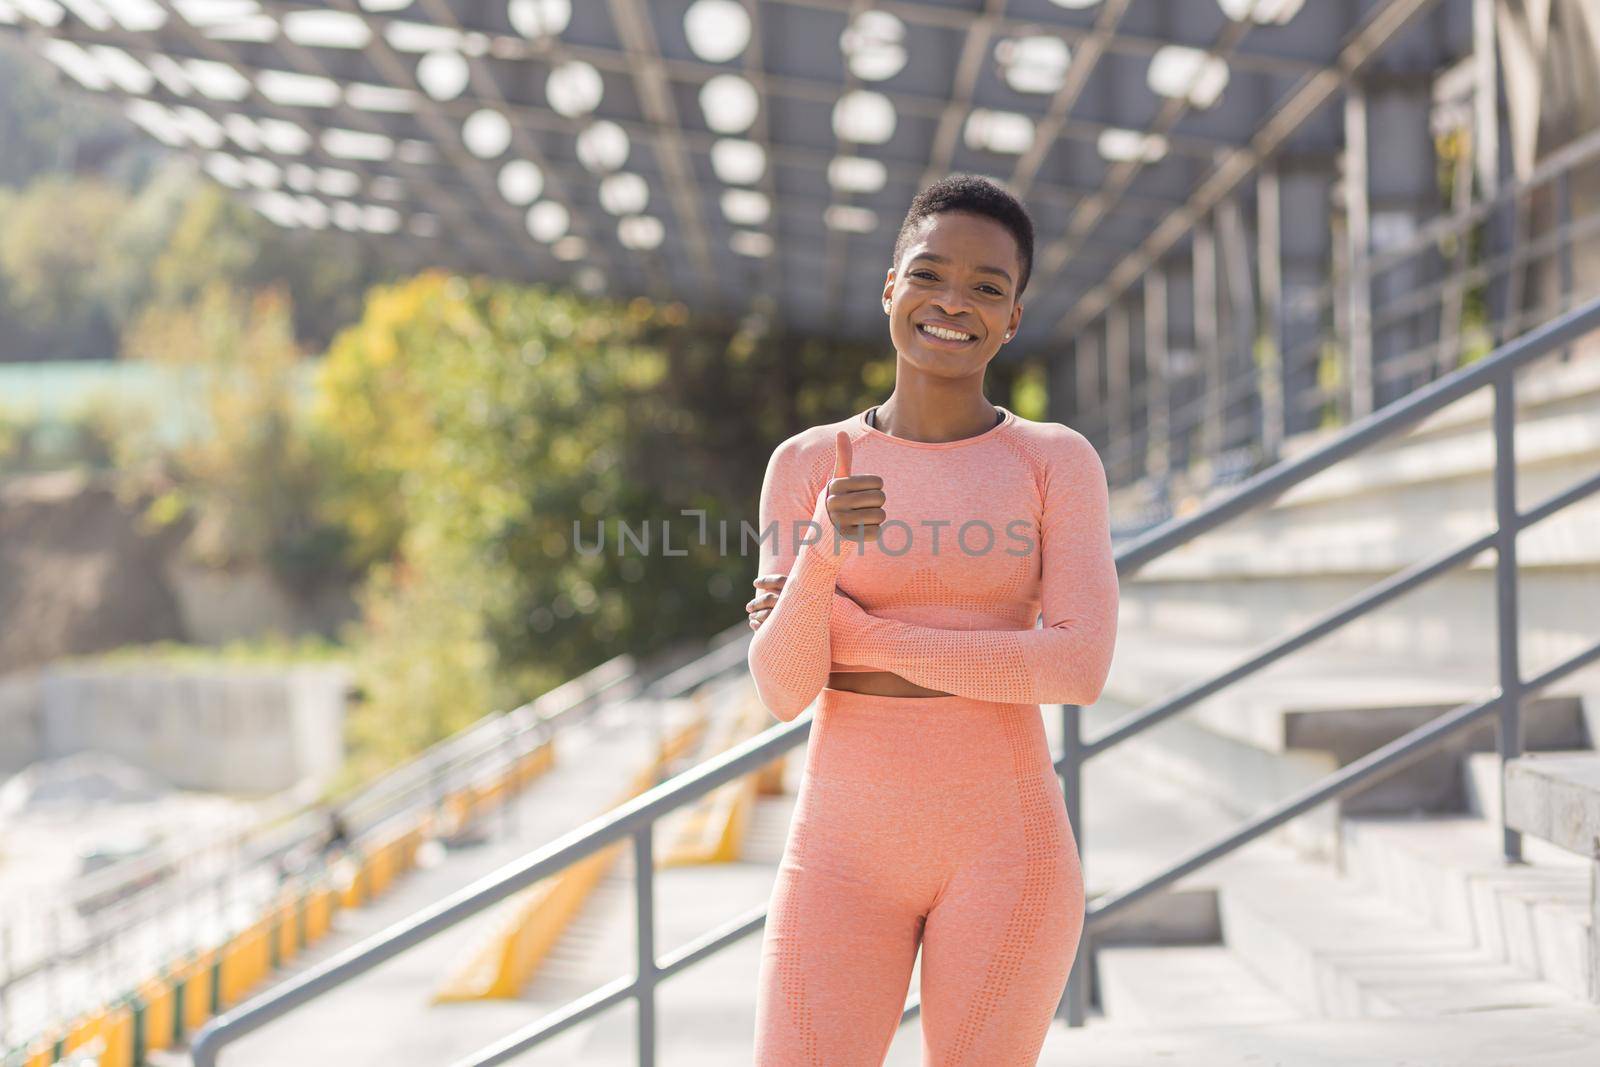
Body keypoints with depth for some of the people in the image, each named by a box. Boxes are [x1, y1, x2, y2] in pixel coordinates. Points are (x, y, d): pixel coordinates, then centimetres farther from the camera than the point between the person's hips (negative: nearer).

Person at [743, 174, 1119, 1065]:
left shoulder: (1061, 463, 0)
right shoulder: (806, 464, 3)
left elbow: (1082, 667, -14)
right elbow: (784, 690, -6)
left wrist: (859, 637, -13)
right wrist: (823, 554, -26)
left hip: (1006, 848, -1)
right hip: (847, 850, 1)